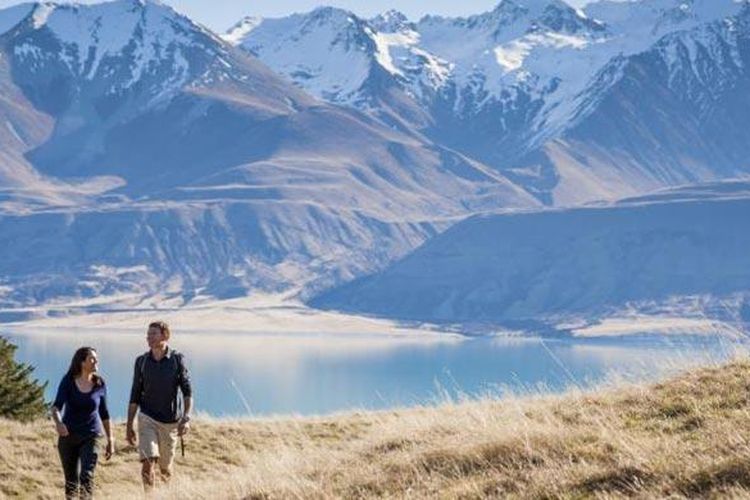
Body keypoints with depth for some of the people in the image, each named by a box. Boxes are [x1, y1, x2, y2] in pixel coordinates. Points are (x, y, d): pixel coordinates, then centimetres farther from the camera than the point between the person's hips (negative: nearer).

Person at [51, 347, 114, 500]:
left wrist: (110, 440, 10)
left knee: (87, 477, -17)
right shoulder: (68, 381, -7)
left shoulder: (100, 384, -1)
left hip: (91, 436, 0)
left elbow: (104, 414, 9)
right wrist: (58, 422, -40)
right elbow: (57, 406, -18)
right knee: (71, 481, 9)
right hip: (68, 435, 0)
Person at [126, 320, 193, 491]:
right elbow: (135, 395, 7)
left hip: (171, 421, 0)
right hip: (147, 419, 0)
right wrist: (129, 425, 6)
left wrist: (186, 418, -19)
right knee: (148, 463, -18)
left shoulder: (177, 360, -4)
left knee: (166, 468, 11)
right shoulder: (141, 361, 1)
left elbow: (187, 392, -6)